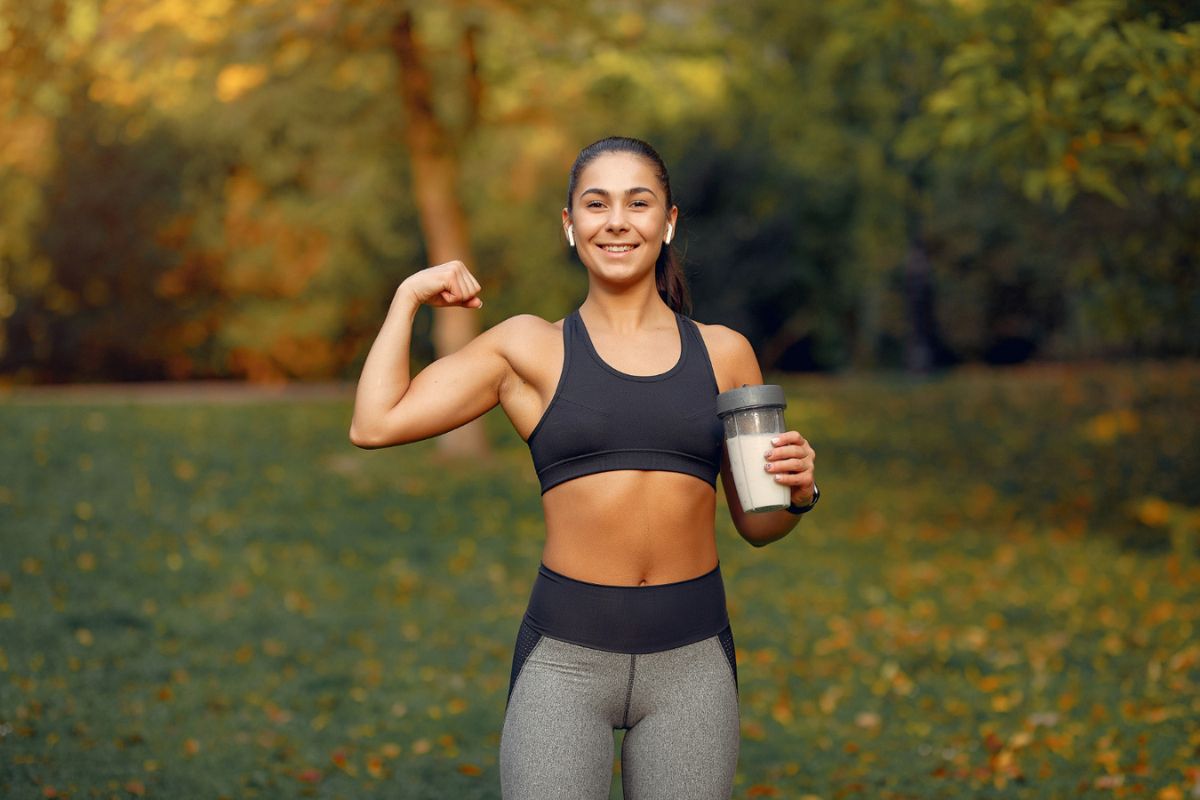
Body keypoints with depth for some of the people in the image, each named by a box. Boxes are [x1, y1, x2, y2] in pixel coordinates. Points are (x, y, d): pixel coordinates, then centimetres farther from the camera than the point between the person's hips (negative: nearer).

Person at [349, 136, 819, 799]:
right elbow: (374, 424, -4)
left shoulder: (723, 353, 9)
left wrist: (798, 491, -6)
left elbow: (755, 525, 16)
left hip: (690, 660, 2)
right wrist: (409, 296, 5)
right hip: (564, 658, -2)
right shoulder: (528, 348, 5)